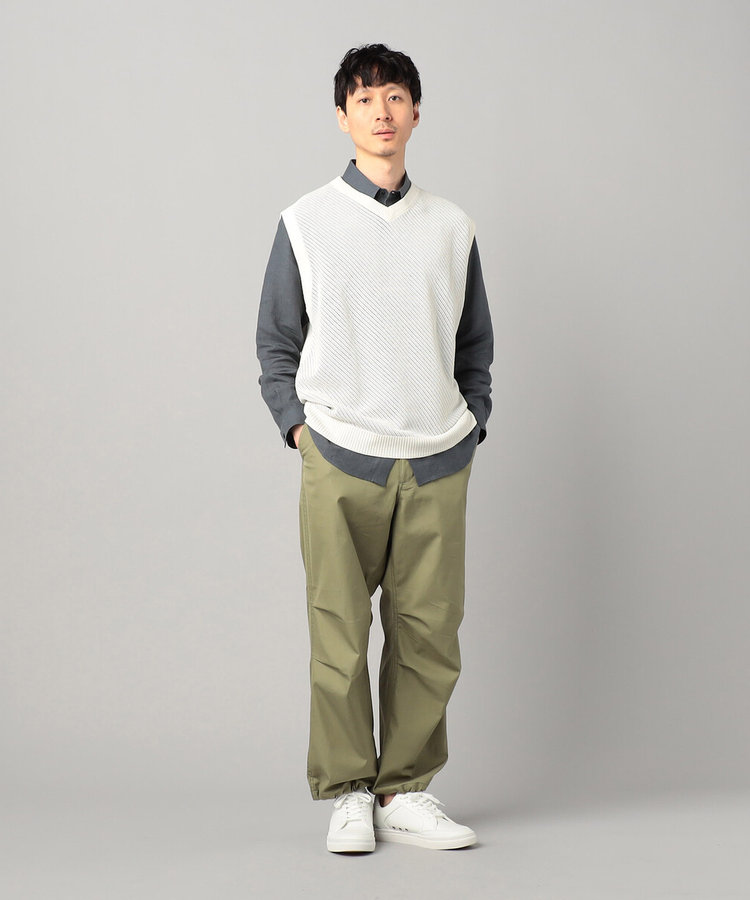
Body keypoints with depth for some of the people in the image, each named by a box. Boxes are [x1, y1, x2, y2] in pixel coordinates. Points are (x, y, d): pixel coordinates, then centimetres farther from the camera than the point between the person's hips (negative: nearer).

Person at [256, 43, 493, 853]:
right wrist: (298, 427, 0)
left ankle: (407, 791, 15)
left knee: (429, 637, 4)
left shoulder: (451, 227, 10)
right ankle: (347, 793, 12)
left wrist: (472, 424, 8)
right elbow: (275, 342, 9)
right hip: (341, 459, -2)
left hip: (438, 462, 2)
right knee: (339, 638, -1)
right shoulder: (307, 222, 4)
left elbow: (476, 343, 17)